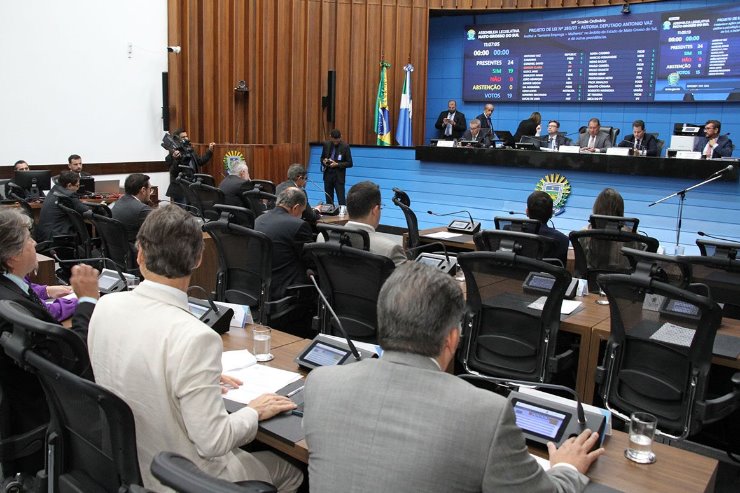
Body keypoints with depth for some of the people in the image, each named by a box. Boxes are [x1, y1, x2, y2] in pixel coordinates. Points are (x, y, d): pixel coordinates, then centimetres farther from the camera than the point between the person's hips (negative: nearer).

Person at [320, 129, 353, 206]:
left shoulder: (345, 146, -8)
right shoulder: (326, 144, 3)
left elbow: (349, 163, -7)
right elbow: (322, 158, 15)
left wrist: (337, 164, -18)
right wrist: (324, 161, -8)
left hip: (339, 176, -4)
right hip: (328, 175, 4)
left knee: (341, 200, -5)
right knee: (328, 200, 10)